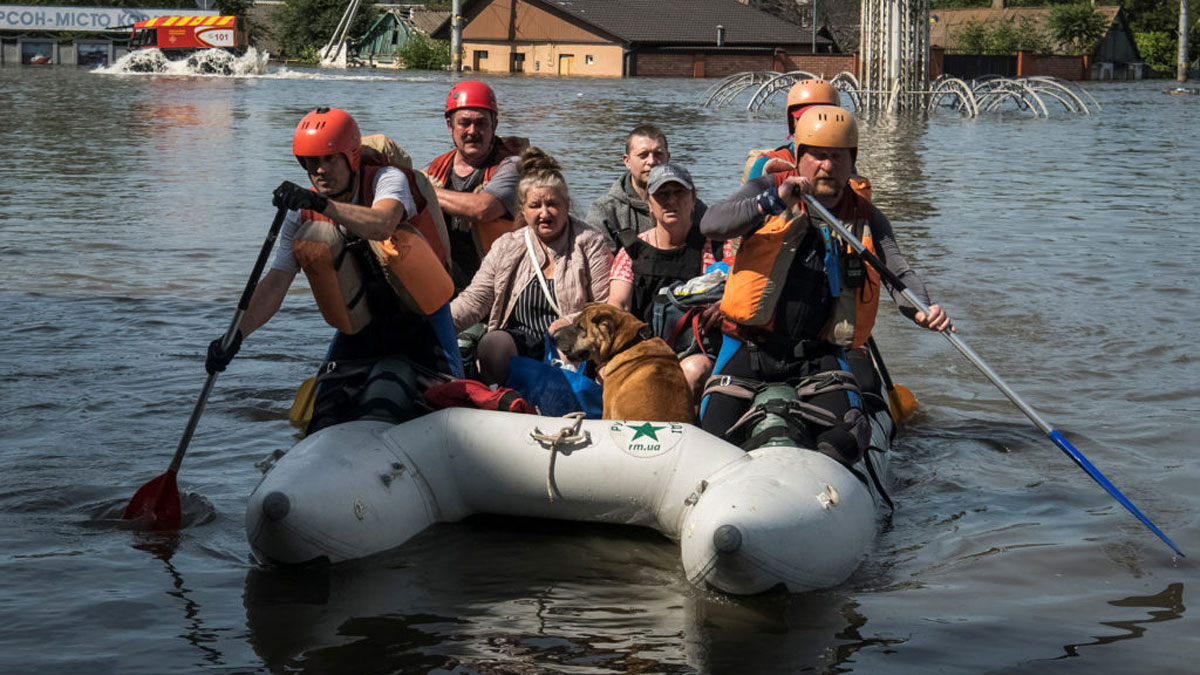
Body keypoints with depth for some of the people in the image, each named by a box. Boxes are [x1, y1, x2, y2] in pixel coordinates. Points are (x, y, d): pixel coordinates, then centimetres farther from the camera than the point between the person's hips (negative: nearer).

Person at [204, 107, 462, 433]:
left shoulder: (388, 179, -16)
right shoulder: (302, 215, -4)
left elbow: (382, 225, -39)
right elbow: (276, 283, -9)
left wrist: (322, 204, -52)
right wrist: (236, 335, -22)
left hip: (420, 319, -3)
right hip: (361, 326, 3)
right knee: (323, 426, -8)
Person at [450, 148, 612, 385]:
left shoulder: (589, 243, 6)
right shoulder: (506, 247, 15)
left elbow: (607, 306, 1)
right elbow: (475, 299, 9)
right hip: (520, 337, 3)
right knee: (494, 342, -30)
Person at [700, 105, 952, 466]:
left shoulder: (865, 219, 8)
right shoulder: (768, 190, 0)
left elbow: (899, 272, -4)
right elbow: (710, 224, -16)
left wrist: (922, 310, -26)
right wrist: (773, 202, -31)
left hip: (818, 358, 1)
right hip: (750, 350, -1)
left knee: (844, 442, -21)